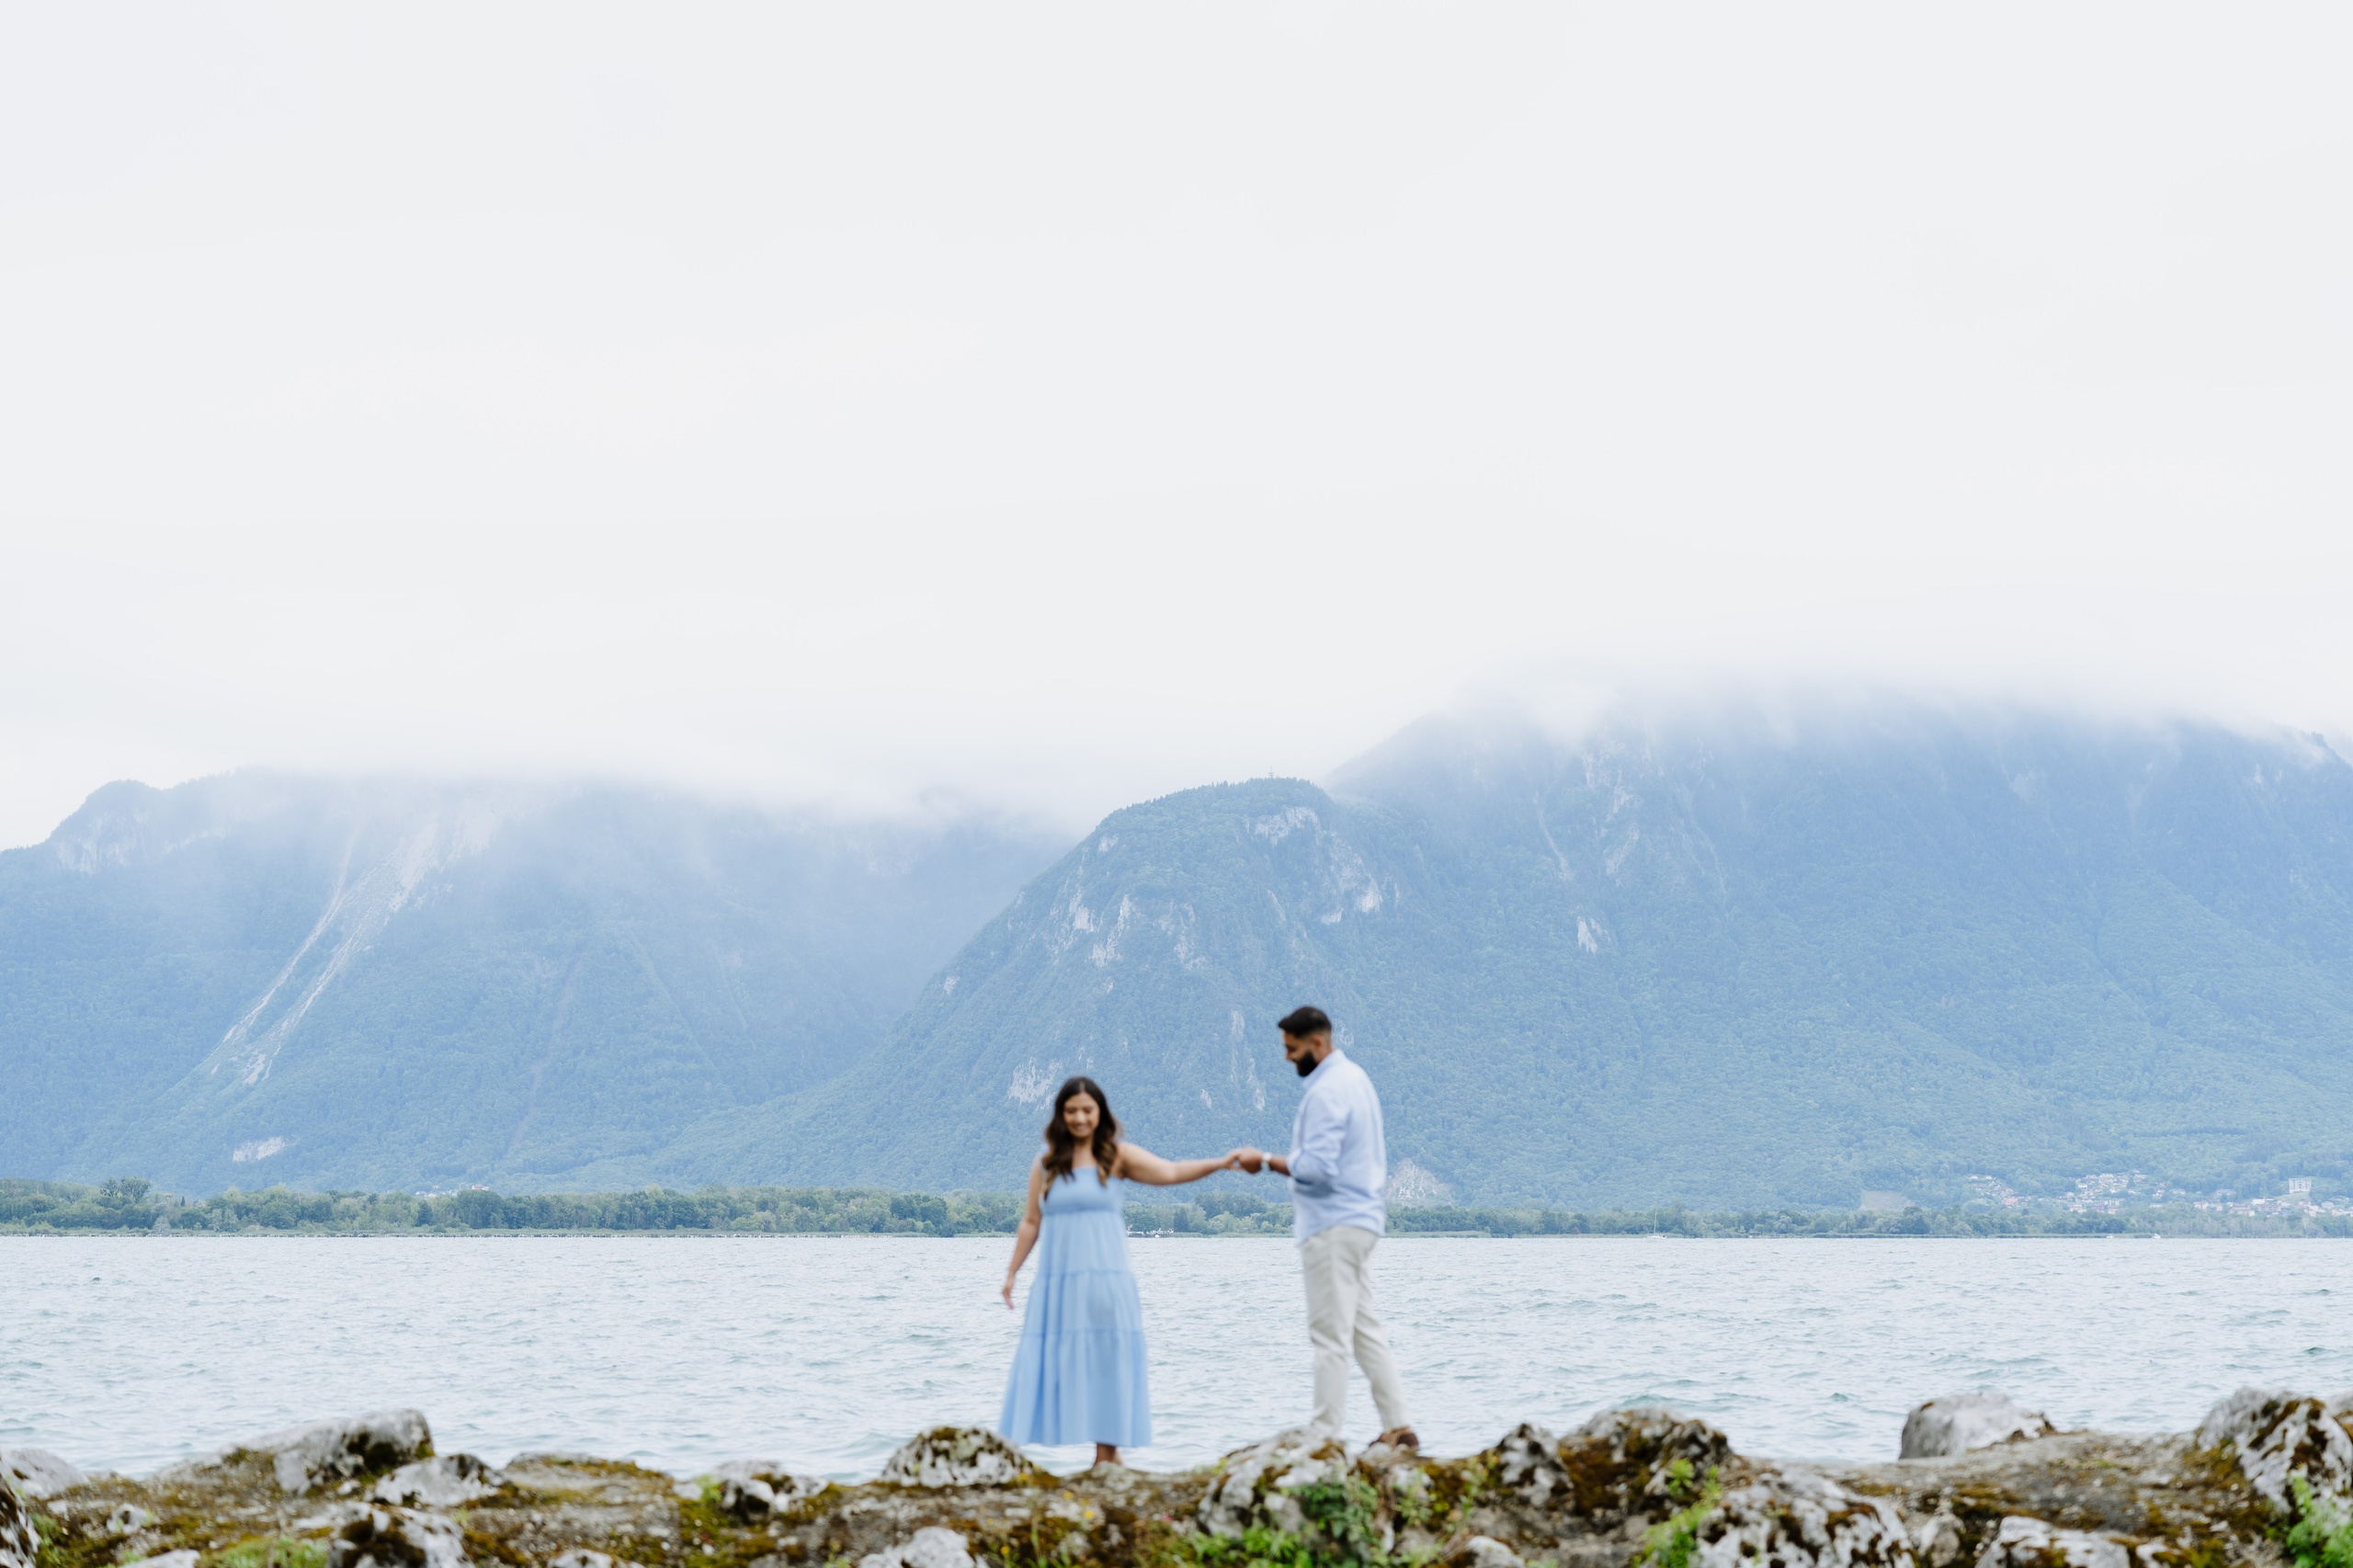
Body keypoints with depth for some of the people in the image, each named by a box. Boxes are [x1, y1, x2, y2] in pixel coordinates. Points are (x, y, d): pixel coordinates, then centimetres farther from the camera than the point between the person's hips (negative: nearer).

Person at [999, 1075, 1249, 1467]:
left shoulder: (1117, 1157, 2)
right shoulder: (1046, 1165, 10)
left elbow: (1169, 1172, -10)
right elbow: (1031, 1222, 16)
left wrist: (1219, 1163, -24)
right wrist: (1012, 1272, 15)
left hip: (1104, 1278, -2)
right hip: (1056, 1280, 2)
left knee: (1105, 1361, -3)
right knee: (1047, 1359, -2)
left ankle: (1107, 1456, 1)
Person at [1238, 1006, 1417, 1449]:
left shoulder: (1326, 1092, -16)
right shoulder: (1355, 1077, 16)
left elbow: (1317, 1167, -23)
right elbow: (1376, 1158, 23)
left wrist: (1267, 1160, -13)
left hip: (1333, 1225, -10)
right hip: (1360, 1216, 10)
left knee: (1330, 1335, -7)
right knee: (1365, 1329, 12)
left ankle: (1325, 1434, -5)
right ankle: (1397, 1428, 10)